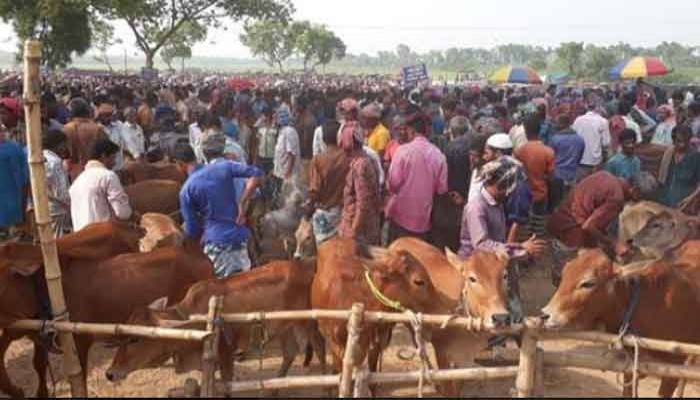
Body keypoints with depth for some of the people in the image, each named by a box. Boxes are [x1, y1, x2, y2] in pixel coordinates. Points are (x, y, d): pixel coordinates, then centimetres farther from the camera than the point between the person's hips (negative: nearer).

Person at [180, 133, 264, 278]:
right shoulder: (226, 167, 2)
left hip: (214, 240, -1)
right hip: (238, 236, 1)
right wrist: (242, 203, -10)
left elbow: (191, 229, 3)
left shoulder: (188, 186, 5)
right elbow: (257, 173, -14)